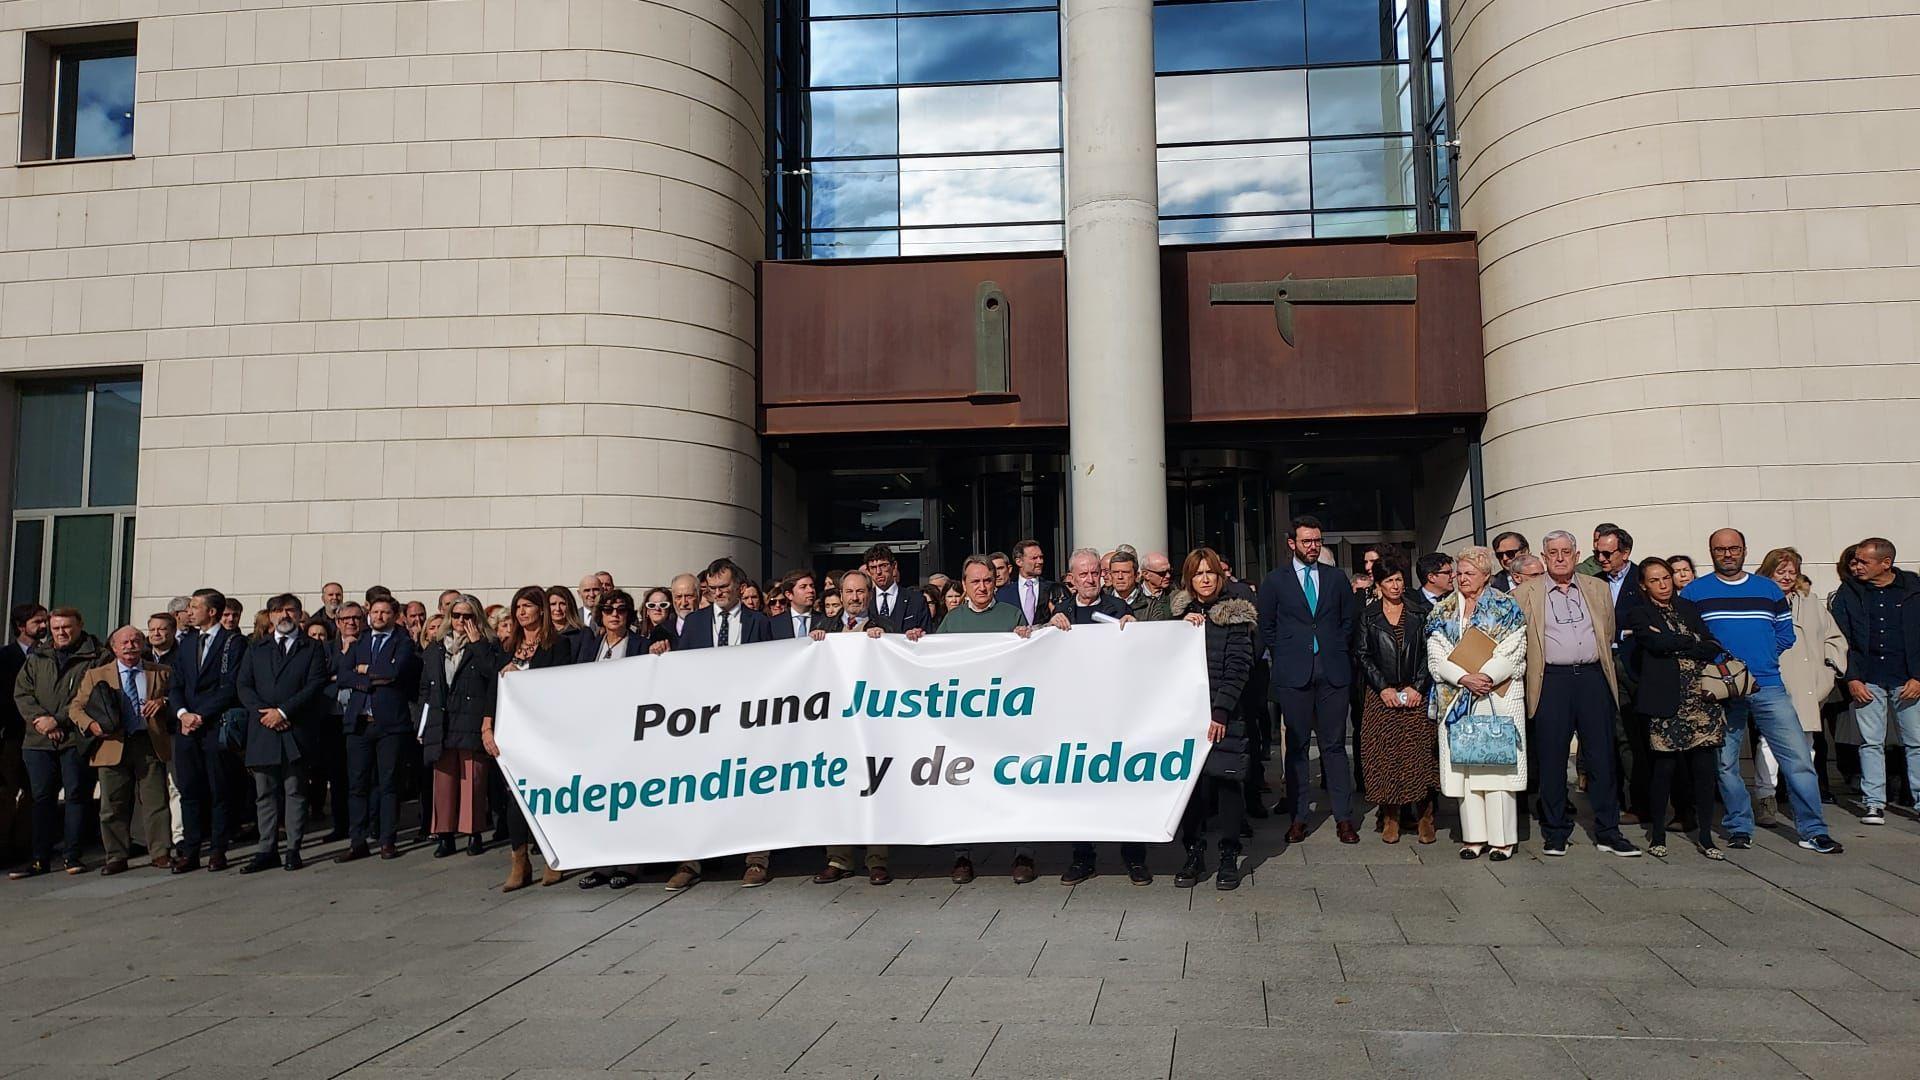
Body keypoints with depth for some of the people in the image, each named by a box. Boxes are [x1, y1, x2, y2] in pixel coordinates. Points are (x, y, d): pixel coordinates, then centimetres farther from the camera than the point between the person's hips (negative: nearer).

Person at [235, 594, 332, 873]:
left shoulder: (312, 648, 7)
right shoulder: (256, 649, 17)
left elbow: (315, 685, -4)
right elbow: (243, 686, 8)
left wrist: (283, 711, -12)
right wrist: (262, 712, -8)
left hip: (296, 730, -3)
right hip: (262, 730, 3)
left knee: (295, 792, 0)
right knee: (265, 794, 5)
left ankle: (293, 850, 5)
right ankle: (267, 851, 10)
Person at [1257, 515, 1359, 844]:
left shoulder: (1337, 577, 11)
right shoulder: (1275, 581, 6)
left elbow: (1350, 619, 15)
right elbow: (1267, 627, 8)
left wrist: (1335, 650, 6)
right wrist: (1286, 656, 3)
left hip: (1332, 671, 1)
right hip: (1293, 674, -1)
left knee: (1334, 745, 2)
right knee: (1296, 745, 2)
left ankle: (1344, 817, 7)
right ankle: (1298, 817, 7)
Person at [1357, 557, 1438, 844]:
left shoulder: (1417, 614, 7)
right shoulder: (1368, 616, 7)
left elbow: (1428, 653, 4)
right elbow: (1364, 656, 3)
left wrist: (1417, 686, -7)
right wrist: (1383, 687, -7)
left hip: (1415, 694, 0)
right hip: (1381, 696, 0)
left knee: (1419, 754, -5)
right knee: (1384, 755, -2)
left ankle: (1425, 817, 3)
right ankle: (1390, 817, 6)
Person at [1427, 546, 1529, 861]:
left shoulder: (1506, 607, 5)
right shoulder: (1442, 611, 11)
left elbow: (1512, 653, -5)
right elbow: (1437, 657, 2)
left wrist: (1486, 677, -19)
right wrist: (1464, 678, -14)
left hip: (1498, 697, -3)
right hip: (1455, 699, 3)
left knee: (1497, 764, -5)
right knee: (1463, 766, 1)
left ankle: (1502, 838, 1)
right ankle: (1474, 836, 8)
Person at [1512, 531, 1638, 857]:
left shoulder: (1598, 589, 14)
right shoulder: (1526, 593, 5)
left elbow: (1608, 633, 21)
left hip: (1593, 677, 2)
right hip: (1552, 681, -2)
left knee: (1602, 756, 3)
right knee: (1551, 759, 0)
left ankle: (1607, 832, 12)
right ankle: (1555, 832, 10)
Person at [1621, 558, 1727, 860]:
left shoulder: (1687, 607, 16)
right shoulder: (1637, 613, 3)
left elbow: (1713, 648, 6)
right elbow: (1656, 644, -15)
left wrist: (1672, 643, -7)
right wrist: (1693, 644, -3)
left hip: (1703, 701, 4)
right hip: (1667, 703, -4)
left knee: (1705, 770, 2)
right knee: (1664, 769, -2)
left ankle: (1706, 838, 11)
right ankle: (1657, 836, 12)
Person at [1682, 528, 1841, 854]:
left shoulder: (1769, 589, 12)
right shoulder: (1694, 592, 5)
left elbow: (1785, 632, 13)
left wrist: (1762, 657, 0)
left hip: (1768, 688, 1)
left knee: (1797, 758, -4)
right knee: (1725, 763, 4)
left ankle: (1813, 831, 3)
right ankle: (1739, 827, 15)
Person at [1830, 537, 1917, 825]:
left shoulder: (1913, 589, 3)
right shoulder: (1848, 593, 5)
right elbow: (1841, 639, 4)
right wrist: (1852, 679, -4)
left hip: (1907, 680, 0)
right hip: (1867, 681, 0)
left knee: (1916, 742, 2)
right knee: (1871, 742, 3)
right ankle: (1873, 802, 9)